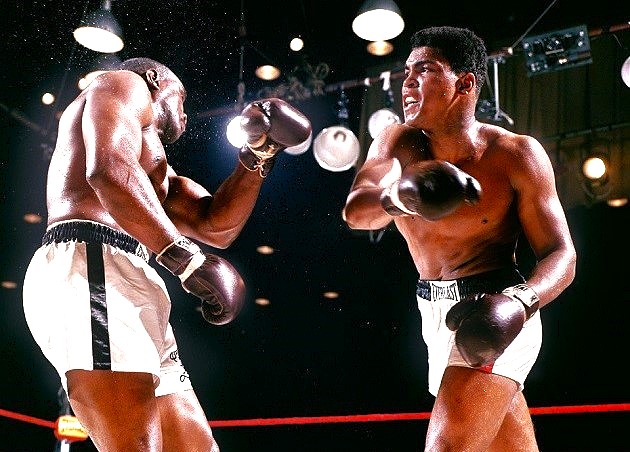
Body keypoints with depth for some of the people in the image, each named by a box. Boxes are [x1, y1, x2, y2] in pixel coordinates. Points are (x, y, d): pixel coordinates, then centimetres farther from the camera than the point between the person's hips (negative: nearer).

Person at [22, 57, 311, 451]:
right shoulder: (124, 86, 11)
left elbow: (215, 226, 28)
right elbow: (108, 169, -10)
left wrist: (259, 153, 20)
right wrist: (186, 255, -15)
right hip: (91, 267, -10)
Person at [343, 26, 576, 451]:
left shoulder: (516, 154, -14)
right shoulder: (397, 143, -2)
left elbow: (561, 253, -13)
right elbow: (355, 211, -19)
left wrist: (521, 302, -33)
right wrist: (399, 197, -41)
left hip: (490, 316, -5)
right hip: (437, 315, 6)